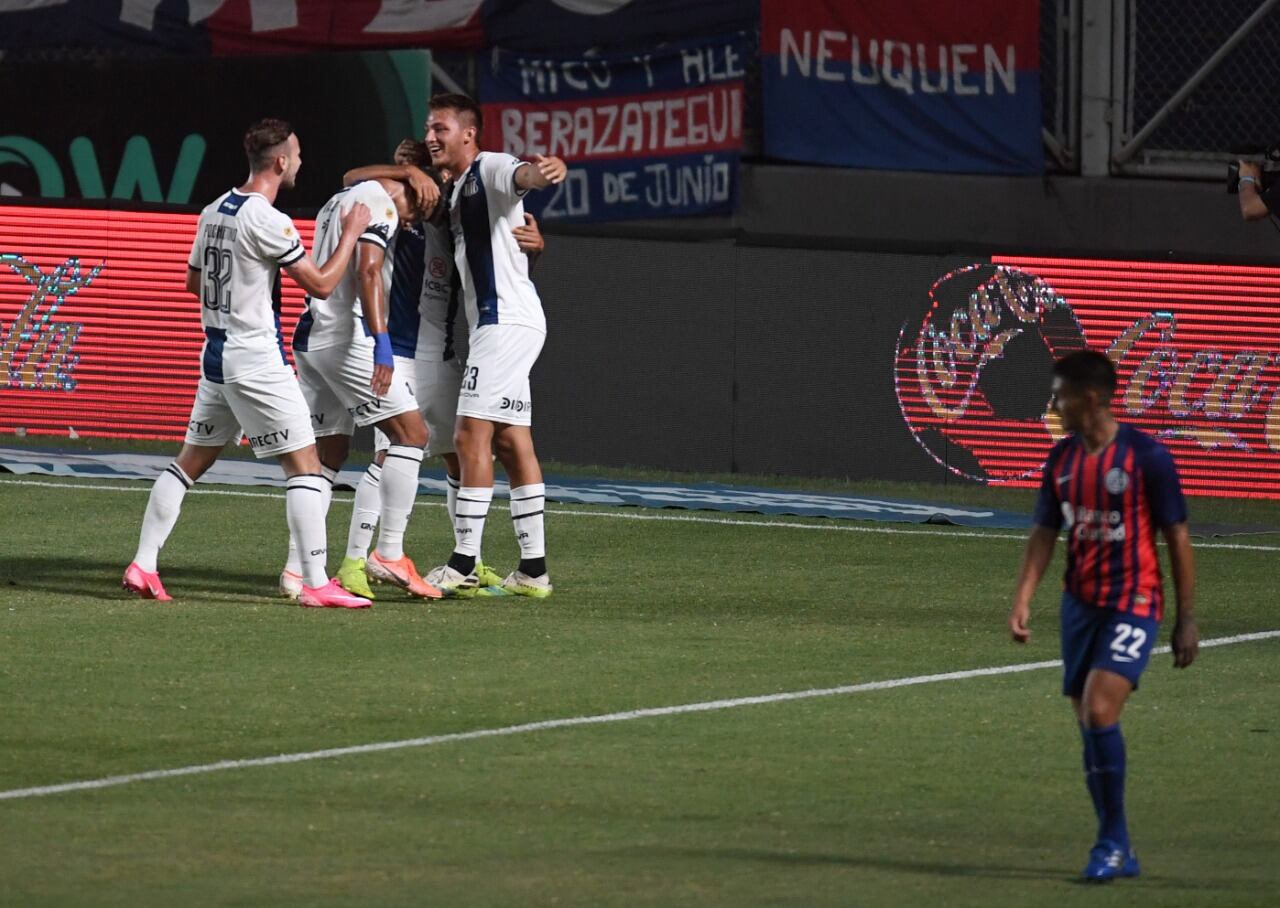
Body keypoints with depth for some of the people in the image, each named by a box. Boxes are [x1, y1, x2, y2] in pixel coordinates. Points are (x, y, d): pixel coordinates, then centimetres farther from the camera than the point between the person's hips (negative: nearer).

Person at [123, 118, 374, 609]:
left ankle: (143, 565, 12)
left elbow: (194, 282, 20)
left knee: (191, 461, 14)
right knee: (304, 464, -3)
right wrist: (351, 232, -2)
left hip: (216, 356, 8)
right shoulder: (267, 221, -17)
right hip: (257, 361, -8)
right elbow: (321, 283, -13)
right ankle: (316, 583, -7)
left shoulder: (213, 213, 8)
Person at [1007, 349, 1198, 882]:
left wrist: (1186, 620, -5)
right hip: (1081, 602, 6)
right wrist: (1023, 599, -4)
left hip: (1134, 604, -6)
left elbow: (1177, 538, -6)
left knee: (1099, 711, -20)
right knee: (1089, 724, 6)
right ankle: (1118, 852, 16)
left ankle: (1112, 840, -8)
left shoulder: (1146, 457, -10)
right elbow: (1045, 533, 10)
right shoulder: (1062, 459, 7)